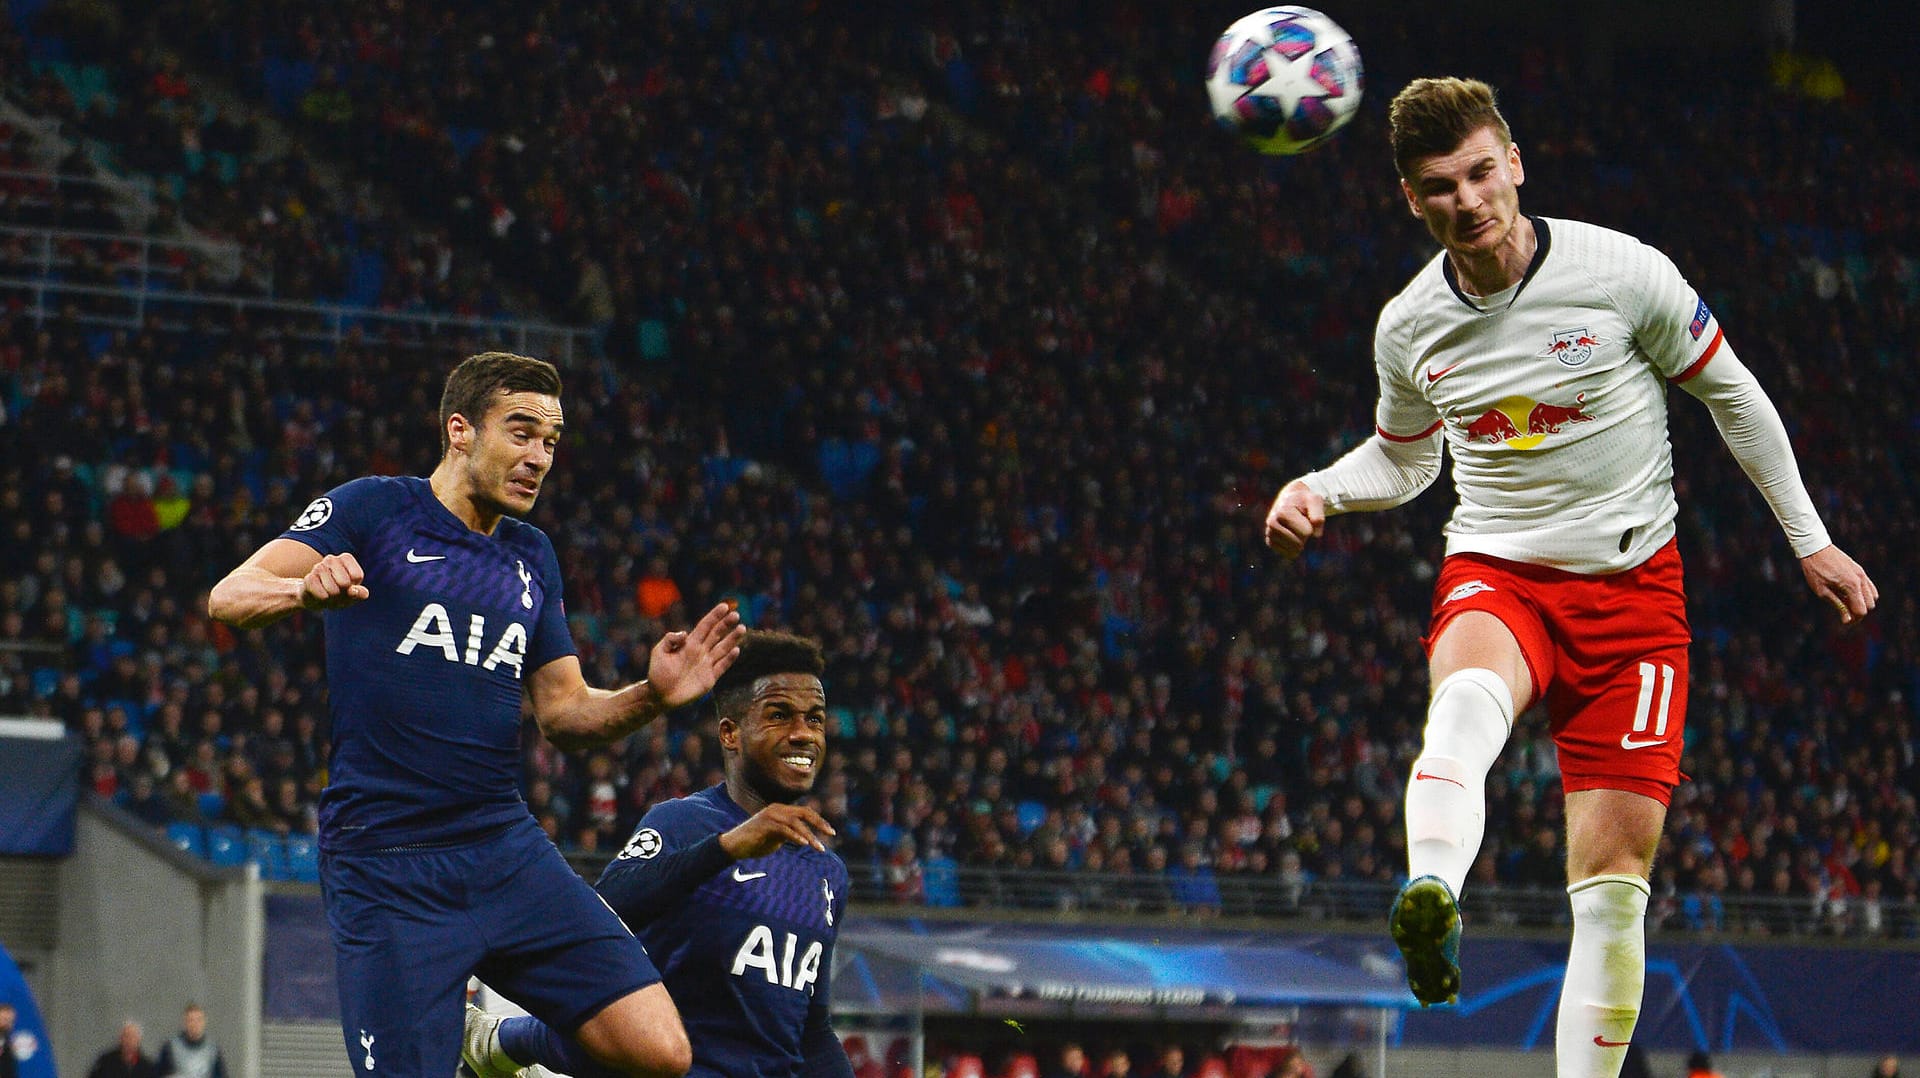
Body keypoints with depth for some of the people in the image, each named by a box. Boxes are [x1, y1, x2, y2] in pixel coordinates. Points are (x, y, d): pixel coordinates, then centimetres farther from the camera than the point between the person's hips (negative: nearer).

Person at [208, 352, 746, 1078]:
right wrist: (305, 589, -34)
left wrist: (651, 697, -1)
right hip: (387, 868, -5)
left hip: (505, 847, 5)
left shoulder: (532, 557, 16)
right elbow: (228, 597, -12)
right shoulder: (375, 510, -1)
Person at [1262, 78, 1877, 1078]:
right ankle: (1431, 906, -65)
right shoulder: (1408, 329, 0)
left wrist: (1810, 540, 9)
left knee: (1613, 878, -8)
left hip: (1632, 584, 0)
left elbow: (1733, 395, 6)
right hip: (1496, 577, 0)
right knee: (1468, 699, -38)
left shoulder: (1626, 273, -8)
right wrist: (1318, 490, -1)